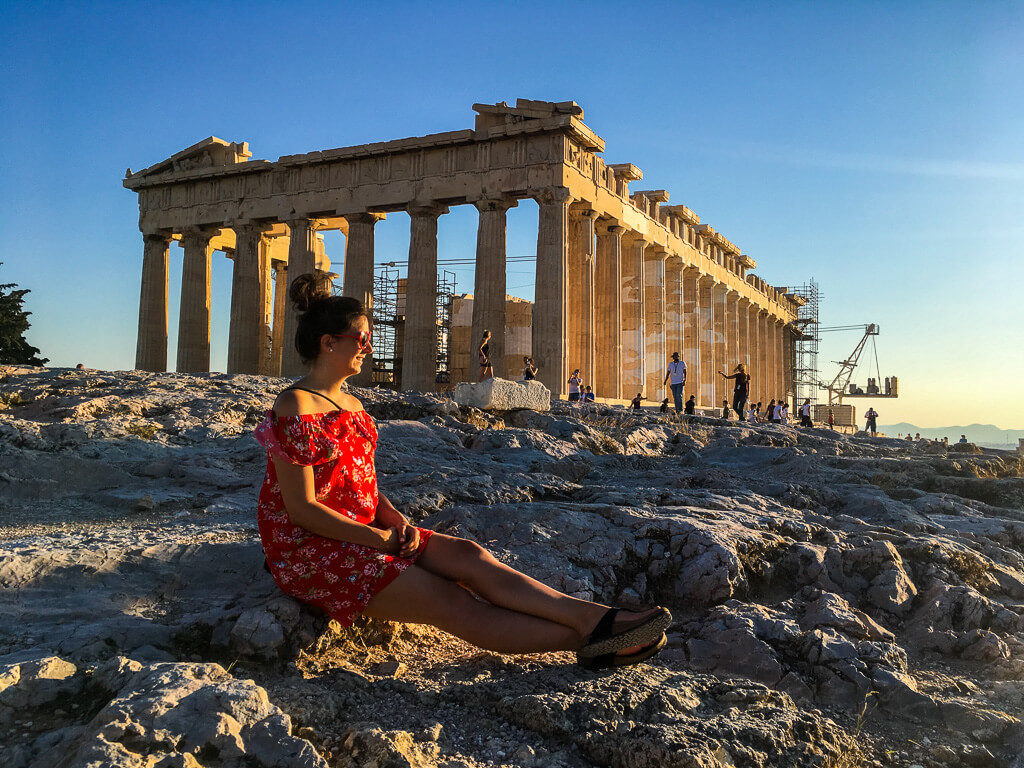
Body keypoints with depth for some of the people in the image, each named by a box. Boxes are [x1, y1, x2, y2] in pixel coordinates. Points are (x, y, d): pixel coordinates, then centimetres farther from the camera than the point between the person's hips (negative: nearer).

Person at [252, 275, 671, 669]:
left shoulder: (351, 406, 14)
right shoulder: (294, 409, -14)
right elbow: (302, 509, -19)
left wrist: (396, 519, -4)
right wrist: (381, 538, -16)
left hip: (363, 532, 8)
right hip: (310, 551, -8)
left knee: (468, 555, -16)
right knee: (451, 603, -19)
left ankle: (599, 618, -26)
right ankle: (590, 640, -23)